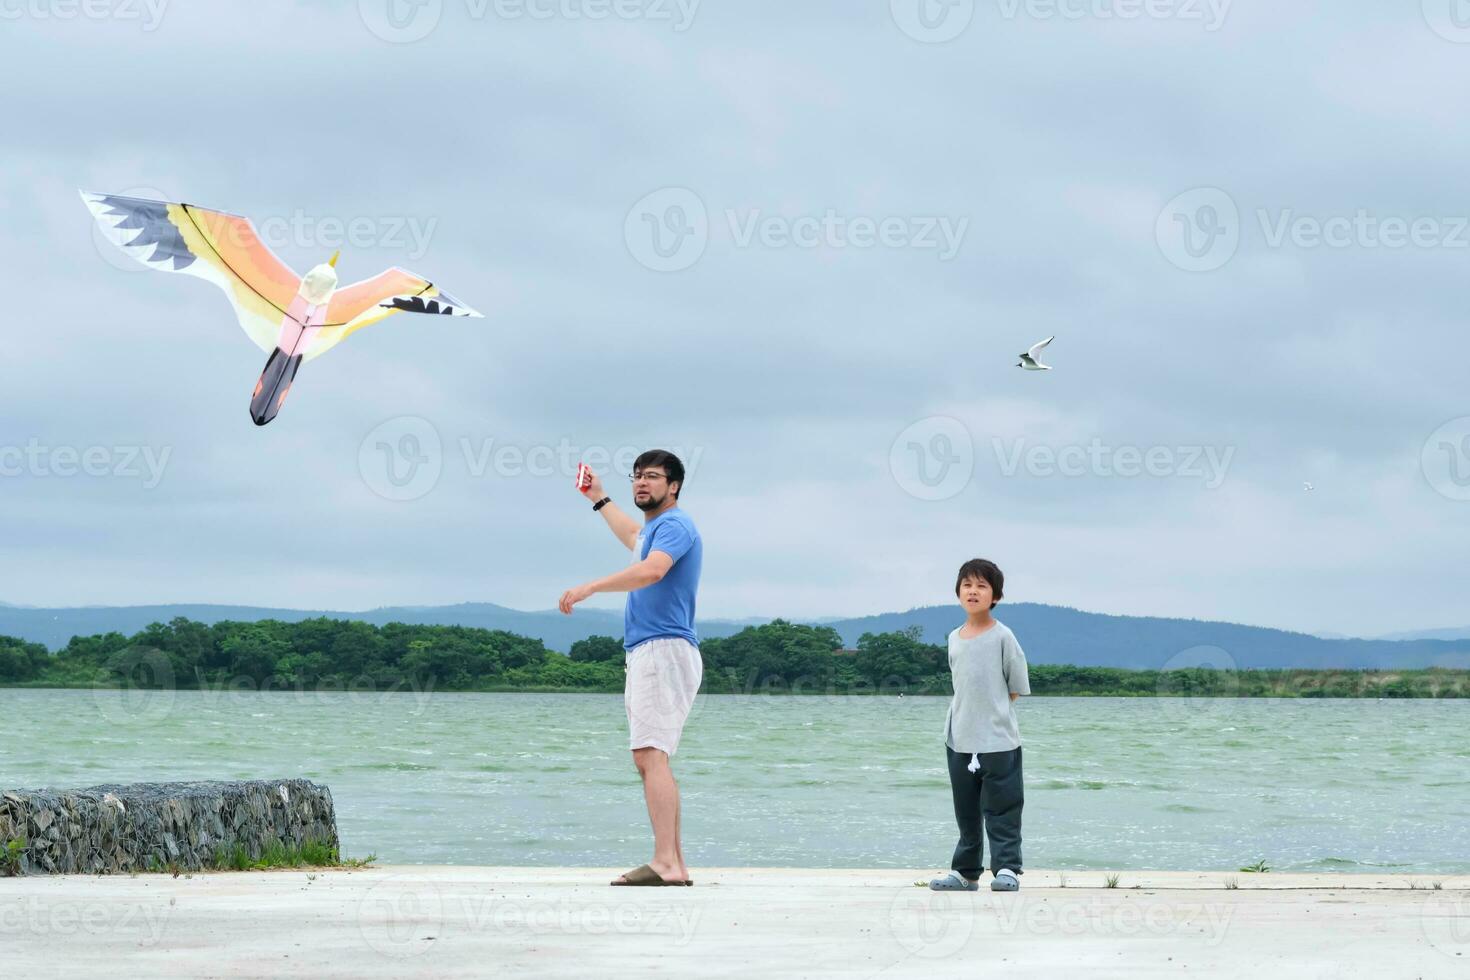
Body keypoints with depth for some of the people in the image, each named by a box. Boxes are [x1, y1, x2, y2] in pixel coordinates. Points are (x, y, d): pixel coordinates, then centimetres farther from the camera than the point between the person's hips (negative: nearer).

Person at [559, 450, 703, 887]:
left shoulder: (674, 525, -9)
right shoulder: (654, 528, 24)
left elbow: (652, 569, -29)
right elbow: (634, 537, 50)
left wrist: (589, 588, -32)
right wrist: (599, 499, 56)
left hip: (664, 651, -11)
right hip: (648, 655, 11)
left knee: (650, 755, -20)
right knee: (652, 760, 10)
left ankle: (665, 863, -30)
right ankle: (675, 864, 10)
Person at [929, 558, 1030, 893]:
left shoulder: (1002, 637, -9)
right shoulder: (954, 639, 8)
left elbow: (1016, 687, -4)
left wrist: (991, 712, -2)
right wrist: (964, 719, 8)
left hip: (998, 740, -6)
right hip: (959, 740, 6)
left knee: (1001, 809, -4)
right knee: (966, 812, 12)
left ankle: (1007, 868, -2)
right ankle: (965, 872, 19)